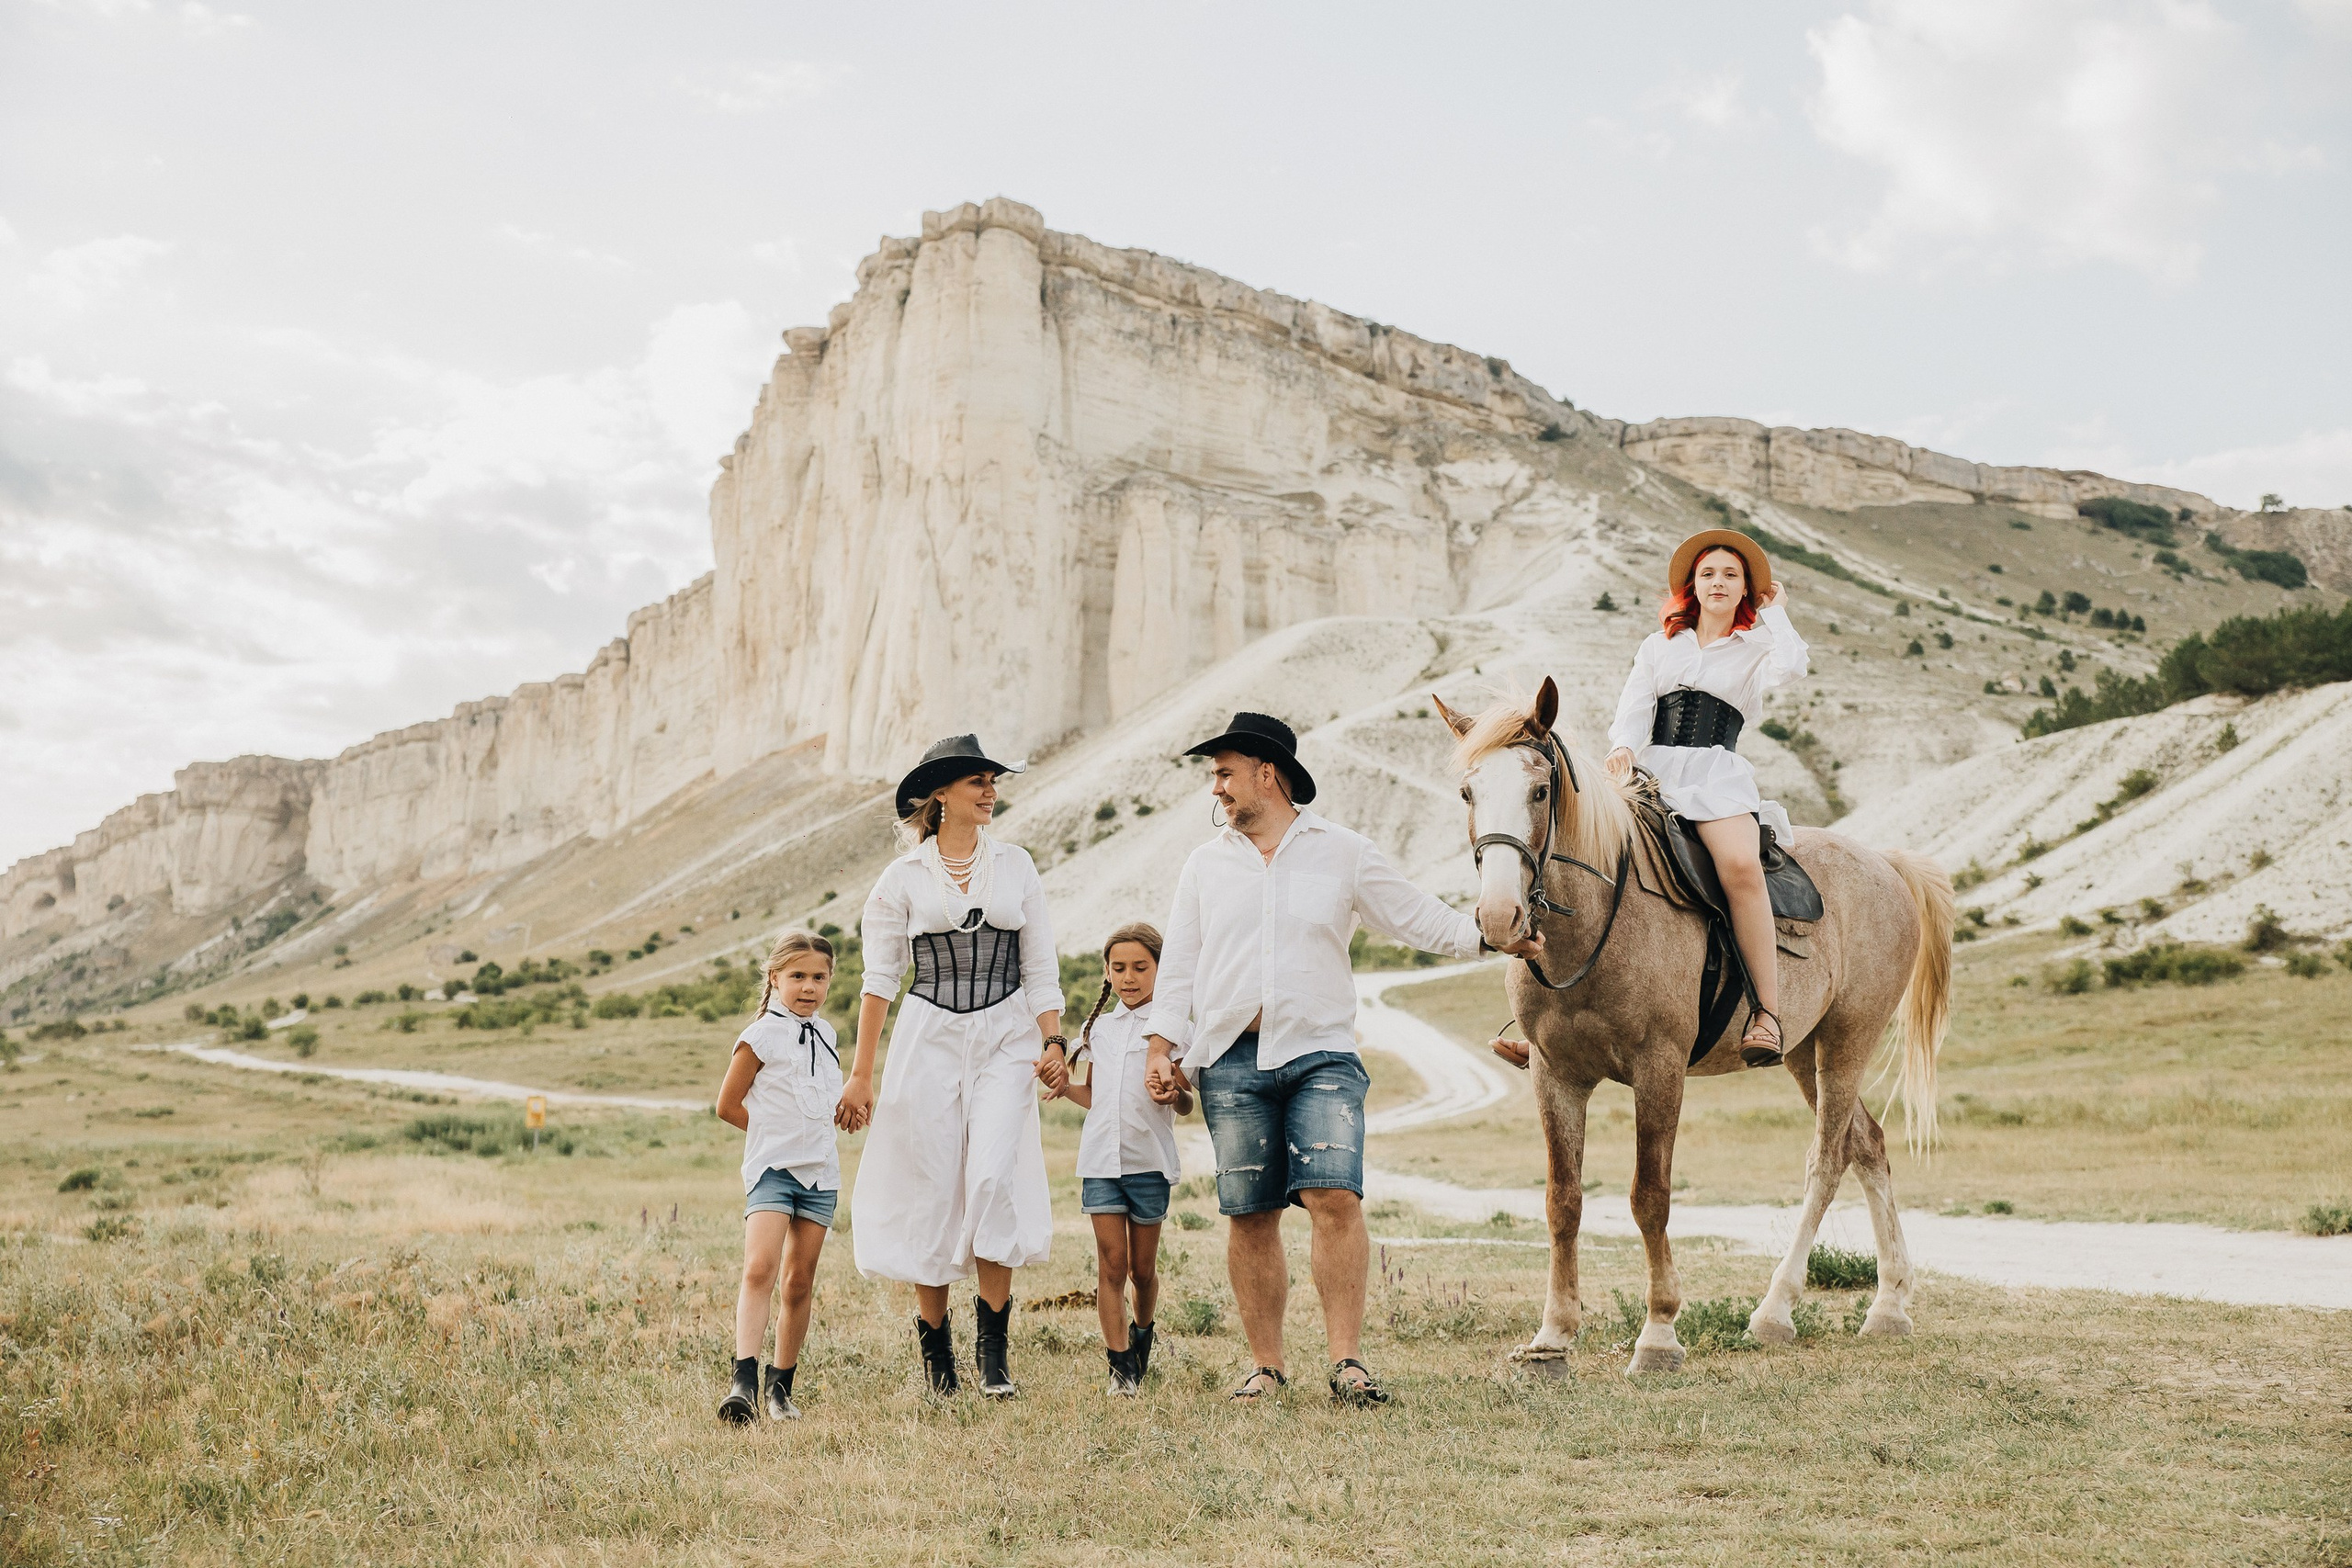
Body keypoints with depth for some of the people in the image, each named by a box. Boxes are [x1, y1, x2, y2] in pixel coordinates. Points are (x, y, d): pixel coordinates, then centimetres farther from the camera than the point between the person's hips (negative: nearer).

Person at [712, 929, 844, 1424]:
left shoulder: (825, 1035, 13)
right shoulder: (761, 1036, -5)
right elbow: (728, 1105, -2)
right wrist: (778, 1135, 4)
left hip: (820, 1172, 6)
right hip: (772, 1167, -5)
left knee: (800, 1281, 6)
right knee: (759, 1267, -21)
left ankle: (780, 1386, 13)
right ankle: (744, 1380, -25)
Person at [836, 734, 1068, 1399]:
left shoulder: (1016, 865, 9)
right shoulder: (903, 878, 3)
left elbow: (1041, 965, 10)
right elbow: (880, 978, 4)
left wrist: (1053, 1043, -1)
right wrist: (860, 1073, 1)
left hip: (1006, 1038, 1)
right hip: (930, 1038, -1)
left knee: (994, 1175, -16)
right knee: (932, 1190, -1)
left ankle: (993, 1345, -6)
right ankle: (935, 1347, 13)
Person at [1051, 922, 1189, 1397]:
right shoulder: (1099, 1028, 13)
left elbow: (1186, 1106, -2)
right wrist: (1065, 1087, 3)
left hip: (1150, 1160, -3)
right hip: (1100, 1158, 3)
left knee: (1143, 1266, 8)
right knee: (1111, 1264, -3)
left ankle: (1143, 1332, 35)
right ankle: (1120, 1365, 1)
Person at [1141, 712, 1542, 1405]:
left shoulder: (1345, 853, 7)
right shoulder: (1206, 864, 13)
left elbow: (1418, 918, 11)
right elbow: (1179, 965, 15)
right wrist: (1163, 1048, 7)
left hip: (1320, 1056, -2)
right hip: (1232, 1064, 2)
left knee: (1335, 1197, -16)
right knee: (1250, 1217, 3)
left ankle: (1347, 1362, -11)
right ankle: (1266, 1365, 14)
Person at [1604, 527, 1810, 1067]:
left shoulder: (1755, 649, 17)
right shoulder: (1659, 646, 24)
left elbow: (1792, 667, -7)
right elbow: (1633, 705, 10)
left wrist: (1775, 612, 9)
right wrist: (1623, 747, -11)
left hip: (1716, 775, -2)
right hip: (1650, 768, 2)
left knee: (1740, 864, -34)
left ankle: (1767, 1009, -32)